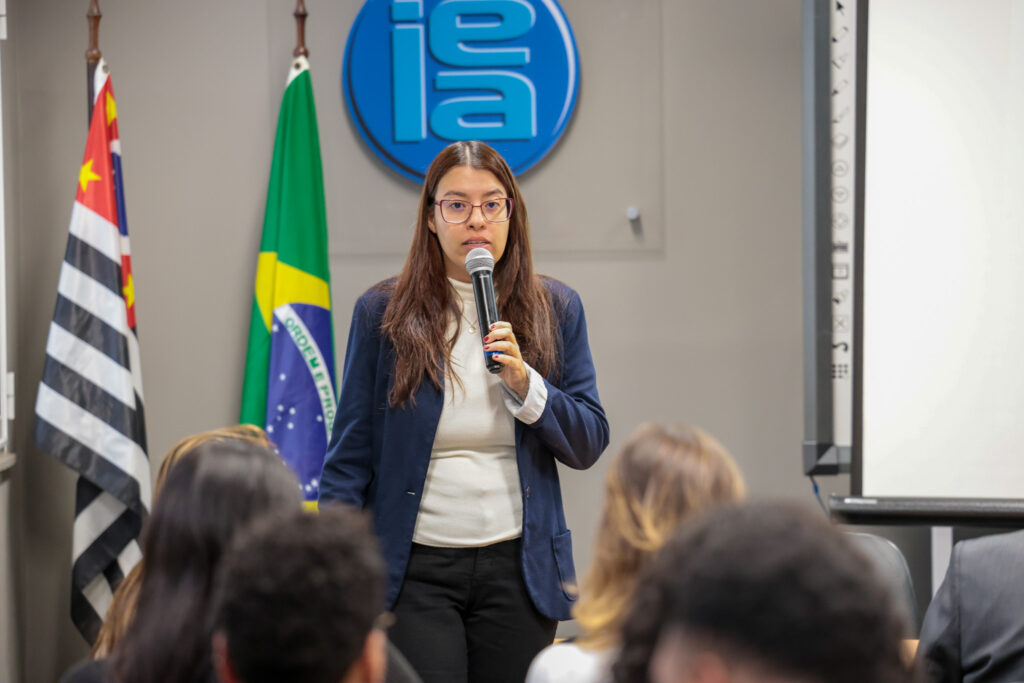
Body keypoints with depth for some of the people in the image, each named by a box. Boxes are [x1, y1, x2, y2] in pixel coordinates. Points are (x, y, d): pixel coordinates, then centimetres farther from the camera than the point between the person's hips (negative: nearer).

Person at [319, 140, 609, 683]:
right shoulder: (382, 312, 1)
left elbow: (589, 445, 5)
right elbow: (350, 454, 3)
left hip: (518, 569, 2)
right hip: (415, 572, -2)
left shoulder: (555, 309, 7)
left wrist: (525, 383, -12)